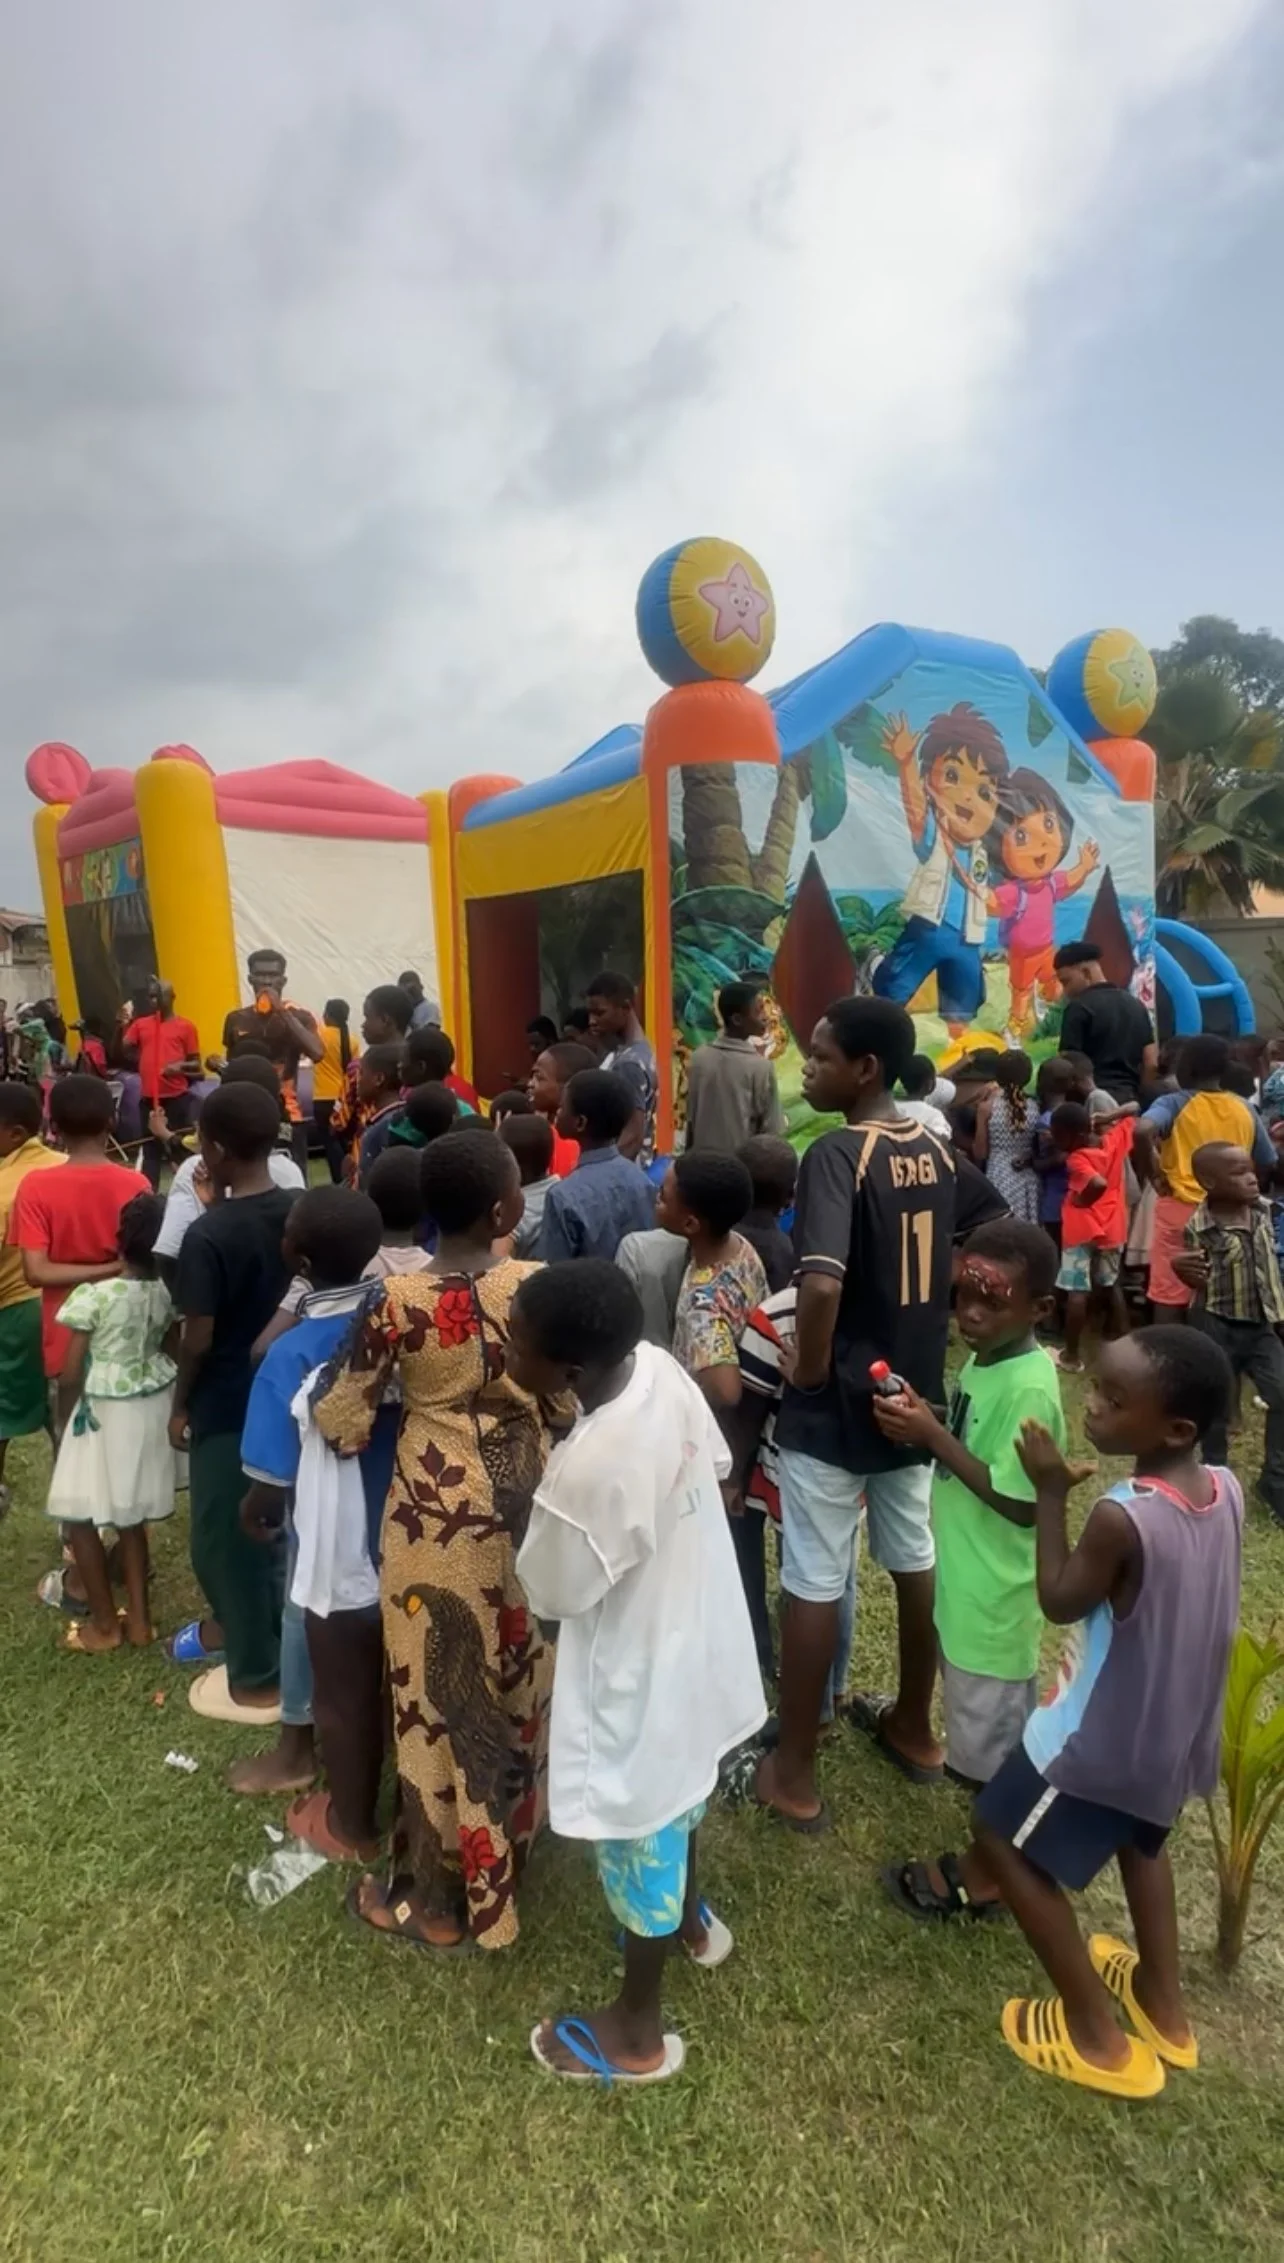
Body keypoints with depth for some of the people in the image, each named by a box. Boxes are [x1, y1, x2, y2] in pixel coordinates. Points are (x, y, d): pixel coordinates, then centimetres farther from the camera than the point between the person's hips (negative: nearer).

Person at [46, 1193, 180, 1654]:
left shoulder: (92, 1295, -20)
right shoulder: (168, 1292, -5)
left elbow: (71, 1374, -15)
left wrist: (63, 1422, 1)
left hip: (102, 1411, -6)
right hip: (152, 1408, 6)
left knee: (78, 1516, 12)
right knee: (131, 1513, 17)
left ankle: (104, 1623, 20)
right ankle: (138, 1618, 24)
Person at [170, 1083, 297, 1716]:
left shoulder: (207, 1235, -23)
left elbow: (198, 1338, -19)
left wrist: (180, 1404, -4)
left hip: (227, 1404, -7)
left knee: (222, 1537, 10)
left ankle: (259, 1679, 22)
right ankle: (249, 1625, 44)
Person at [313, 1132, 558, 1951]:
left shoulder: (396, 1301, -19)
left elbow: (342, 1425, -11)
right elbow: (568, 1404, -4)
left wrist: (321, 1371, 10)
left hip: (438, 1518, -2)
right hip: (523, 1509, 3)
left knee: (439, 1697, 14)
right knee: (515, 1684, 23)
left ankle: (436, 1896, 33)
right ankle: (507, 1855, 46)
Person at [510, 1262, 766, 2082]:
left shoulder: (585, 1471, -40)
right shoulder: (659, 1366, -18)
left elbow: (551, 1594, -21)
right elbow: (717, 1464, 0)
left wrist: (541, 1499, -9)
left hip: (637, 1669, -7)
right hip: (693, 1629, 7)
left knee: (640, 1837, 18)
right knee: (679, 1784, 33)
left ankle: (637, 2031, 44)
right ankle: (692, 1919, 61)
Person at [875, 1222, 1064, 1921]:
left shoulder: (1029, 1388, -27)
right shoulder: (982, 1359, -1)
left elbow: (1021, 1502, -26)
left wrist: (933, 1437, -26)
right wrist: (924, 1418, -7)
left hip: (996, 1592, -9)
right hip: (963, 1576, 9)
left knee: (993, 1737, 11)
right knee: (981, 1725, 27)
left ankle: (985, 1875, 31)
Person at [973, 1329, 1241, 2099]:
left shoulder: (1122, 1518, -35)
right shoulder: (1228, 1490, -13)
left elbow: (1059, 1602, -16)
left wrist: (1052, 1493, -14)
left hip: (1103, 1737, -7)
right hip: (1179, 1729, 7)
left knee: (1007, 1843, 16)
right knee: (1140, 1835, 35)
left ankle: (1098, 2036, 25)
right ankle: (1166, 2005, 49)